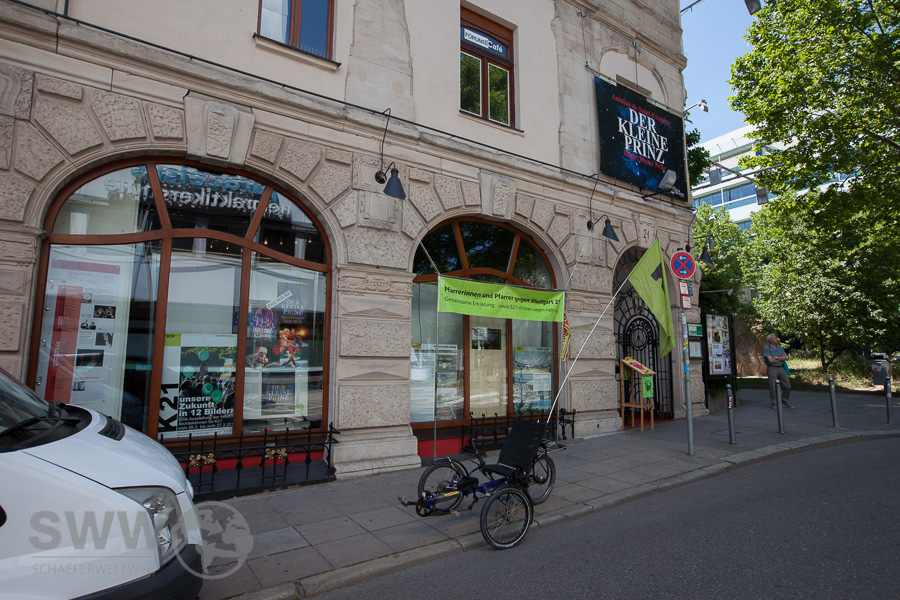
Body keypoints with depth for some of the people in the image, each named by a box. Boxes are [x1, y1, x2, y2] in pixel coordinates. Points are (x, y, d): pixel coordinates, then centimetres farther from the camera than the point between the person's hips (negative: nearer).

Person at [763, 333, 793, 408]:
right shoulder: (766, 348, -7)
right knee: (773, 387, -4)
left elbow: (785, 357, -2)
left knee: (787, 386, 5)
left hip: (781, 368, 5)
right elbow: (771, 360, -16)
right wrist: (781, 358, -4)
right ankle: (774, 404, 9)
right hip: (772, 368, -5)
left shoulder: (780, 347, 10)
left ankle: (785, 401, 22)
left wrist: (775, 358, -15)